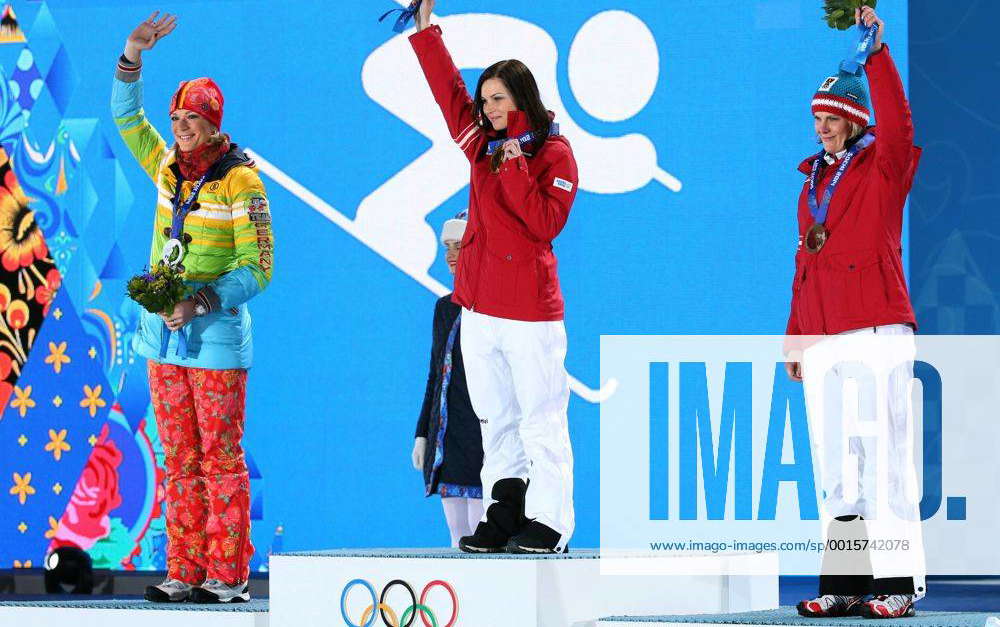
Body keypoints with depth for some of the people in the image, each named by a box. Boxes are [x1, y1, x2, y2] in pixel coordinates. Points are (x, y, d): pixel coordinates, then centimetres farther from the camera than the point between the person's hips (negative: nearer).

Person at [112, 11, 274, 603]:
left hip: (214, 335, -7)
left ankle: (229, 576, -3)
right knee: (180, 460, 6)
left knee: (221, 456, -4)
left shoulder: (241, 182, -11)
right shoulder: (168, 167, 8)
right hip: (166, 335, 7)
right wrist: (132, 56, 6)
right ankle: (185, 572, 8)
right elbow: (127, 118, 19)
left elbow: (258, 269, -13)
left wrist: (200, 304, -22)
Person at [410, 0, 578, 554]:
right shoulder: (483, 144, 12)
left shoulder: (554, 154, -6)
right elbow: (448, 90, 20)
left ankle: (547, 523, -5)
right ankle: (503, 514, 12)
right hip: (480, 305, 7)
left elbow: (547, 223, -15)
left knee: (541, 420, -6)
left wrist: (515, 169, -17)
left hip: (529, 309, -7)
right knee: (495, 419, 9)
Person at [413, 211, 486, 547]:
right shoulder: (446, 308, 18)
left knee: (482, 529, -11)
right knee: (458, 530, 5)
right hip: (447, 435, 7)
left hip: (484, 431, -7)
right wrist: (422, 434, 16)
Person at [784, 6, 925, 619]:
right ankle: (845, 584, 7)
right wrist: (795, 335, 17)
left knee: (883, 454, -10)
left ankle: (898, 583, -11)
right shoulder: (814, 182, 21)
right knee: (836, 466, 5)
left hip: (876, 332, -7)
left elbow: (898, 123, -19)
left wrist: (876, 52, -24)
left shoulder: (884, 166, 3)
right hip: (822, 338, 7)